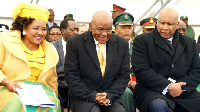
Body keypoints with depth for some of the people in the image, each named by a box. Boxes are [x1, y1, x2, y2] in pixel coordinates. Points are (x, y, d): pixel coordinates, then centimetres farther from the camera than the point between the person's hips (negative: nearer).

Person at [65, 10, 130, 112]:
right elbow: (71, 75, -4)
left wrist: (109, 95, -10)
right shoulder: (75, 42, -2)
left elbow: (124, 75, 6)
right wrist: (92, 95, -14)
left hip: (111, 97, 2)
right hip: (83, 98, -2)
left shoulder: (122, 44, 6)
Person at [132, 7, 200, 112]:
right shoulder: (142, 40, 5)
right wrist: (167, 86, -15)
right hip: (153, 90, -3)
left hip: (184, 92, 4)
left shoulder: (189, 43, 18)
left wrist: (182, 87, -8)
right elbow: (141, 70, -7)